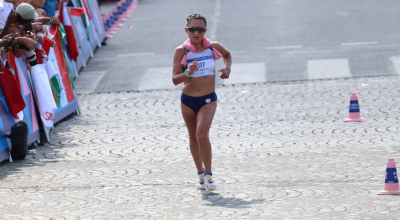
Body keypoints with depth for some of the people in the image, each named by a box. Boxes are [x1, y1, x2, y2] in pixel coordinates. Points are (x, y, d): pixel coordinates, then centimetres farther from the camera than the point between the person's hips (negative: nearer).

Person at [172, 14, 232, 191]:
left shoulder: (214, 47, -5)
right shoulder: (181, 51, -9)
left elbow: (228, 54, 20)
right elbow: (175, 79, -13)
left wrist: (228, 68, 1)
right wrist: (188, 73, -31)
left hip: (208, 100, -2)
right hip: (187, 101, 2)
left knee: (202, 135, -20)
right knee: (193, 138, 13)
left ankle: (209, 175, -8)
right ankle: (201, 174, 30)